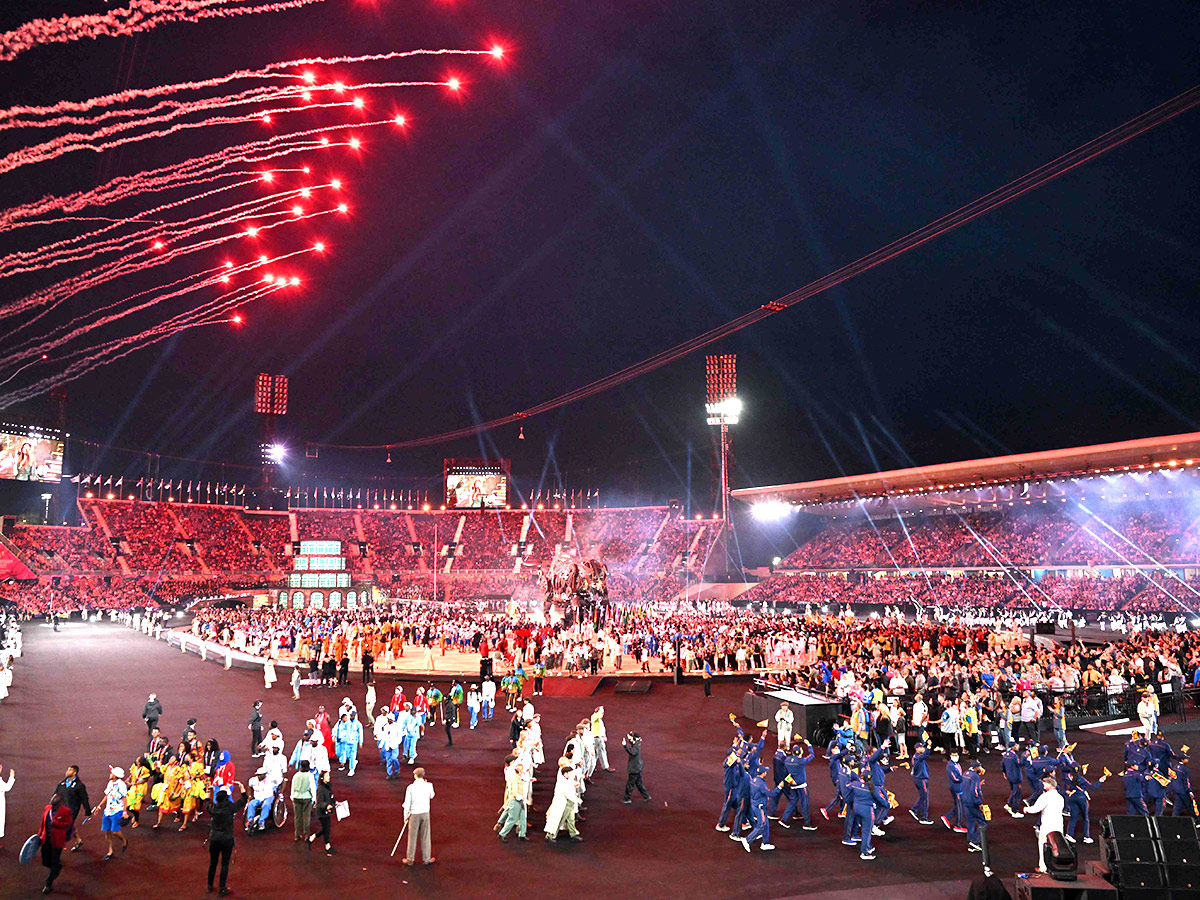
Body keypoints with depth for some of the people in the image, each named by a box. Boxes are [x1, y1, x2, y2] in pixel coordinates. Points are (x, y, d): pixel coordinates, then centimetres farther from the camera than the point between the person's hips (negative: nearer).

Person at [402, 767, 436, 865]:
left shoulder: (410, 788, -12)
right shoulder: (428, 786, -7)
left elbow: (407, 804, -8)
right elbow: (432, 796, 14)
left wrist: (406, 816, 4)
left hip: (414, 814, -2)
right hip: (425, 813, 2)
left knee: (412, 837, 9)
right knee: (425, 837, 12)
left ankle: (410, 859, 19)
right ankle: (427, 859, 19)